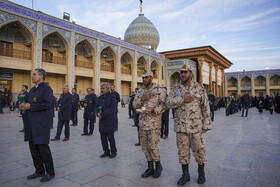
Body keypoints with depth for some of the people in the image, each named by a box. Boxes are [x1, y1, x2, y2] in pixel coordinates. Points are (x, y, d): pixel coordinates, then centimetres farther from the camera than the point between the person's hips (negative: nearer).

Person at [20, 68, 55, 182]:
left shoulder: (46, 88, -8)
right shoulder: (32, 90, 19)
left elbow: (47, 104, -19)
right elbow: (30, 103, 23)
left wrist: (30, 106, -16)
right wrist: (24, 106, 2)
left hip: (42, 123, -8)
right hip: (32, 122, 9)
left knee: (43, 147, -4)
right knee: (33, 147, 12)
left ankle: (50, 172, 10)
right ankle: (39, 171, 27)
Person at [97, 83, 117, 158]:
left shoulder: (112, 97, -8)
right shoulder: (100, 97, 14)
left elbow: (112, 109, -16)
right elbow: (97, 106, 14)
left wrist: (102, 115, -17)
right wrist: (98, 113, -8)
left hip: (109, 120, -6)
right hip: (102, 121, 7)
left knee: (110, 137, 0)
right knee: (103, 137, 10)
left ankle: (113, 152, 16)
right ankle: (106, 151, 24)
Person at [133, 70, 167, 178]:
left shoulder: (159, 90, -4)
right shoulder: (140, 91, 11)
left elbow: (164, 105, -9)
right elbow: (135, 105, 8)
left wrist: (153, 109, -24)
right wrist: (142, 99, -11)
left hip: (154, 121, -5)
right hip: (142, 121, 6)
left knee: (152, 145, -6)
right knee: (144, 145, 9)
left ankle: (158, 166, 19)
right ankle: (150, 168, 24)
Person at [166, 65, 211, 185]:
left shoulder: (199, 88, 0)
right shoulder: (176, 89, 7)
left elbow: (206, 107, -1)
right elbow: (169, 102, -5)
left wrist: (206, 124, -4)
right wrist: (182, 99, -17)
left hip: (196, 126, -2)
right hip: (180, 126, 2)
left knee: (199, 150, 6)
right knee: (182, 151, 10)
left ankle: (201, 173, 30)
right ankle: (185, 174, 26)